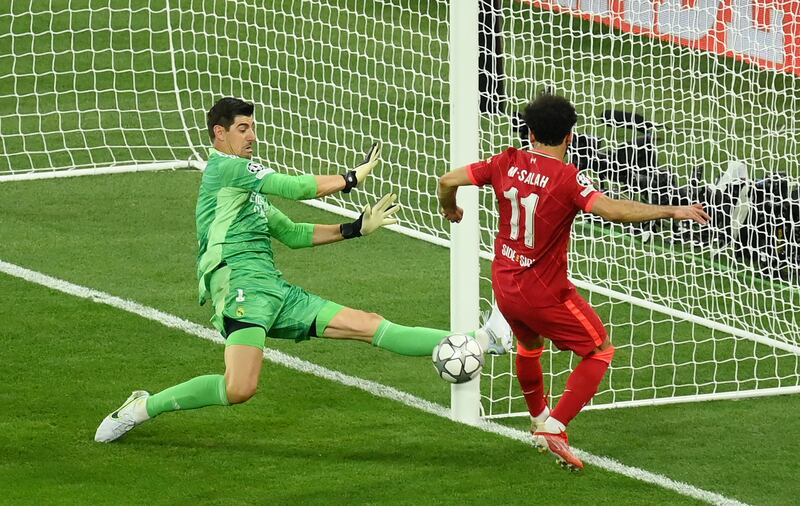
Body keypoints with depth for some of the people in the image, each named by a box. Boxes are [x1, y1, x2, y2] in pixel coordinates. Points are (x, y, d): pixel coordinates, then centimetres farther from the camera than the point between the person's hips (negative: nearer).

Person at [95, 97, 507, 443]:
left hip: (275, 292, 9)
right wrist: (352, 178, 4)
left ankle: (472, 343, 3)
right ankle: (142, 408, -12)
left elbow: (293, 234, 30)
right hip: (239, 284, -9)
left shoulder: (249, 187, 28)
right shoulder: (225, 166, -1)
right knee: (239, 389, -27)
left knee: (370, 325, 5)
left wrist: (355, 229, 23)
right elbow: (293, 187, -6)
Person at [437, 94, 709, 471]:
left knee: (529, 345, 34)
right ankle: (554, 428, -2)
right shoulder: (567, 178, -20)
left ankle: (540, 420, 51)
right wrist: (672, 212, -26)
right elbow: (613, 210, -33)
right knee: (600, 351, 10)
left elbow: (448, 181, 0)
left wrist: (449, 208, 22)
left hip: (504, 286, 6)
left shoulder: (507, 163, -4)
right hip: (544, 294, -6)